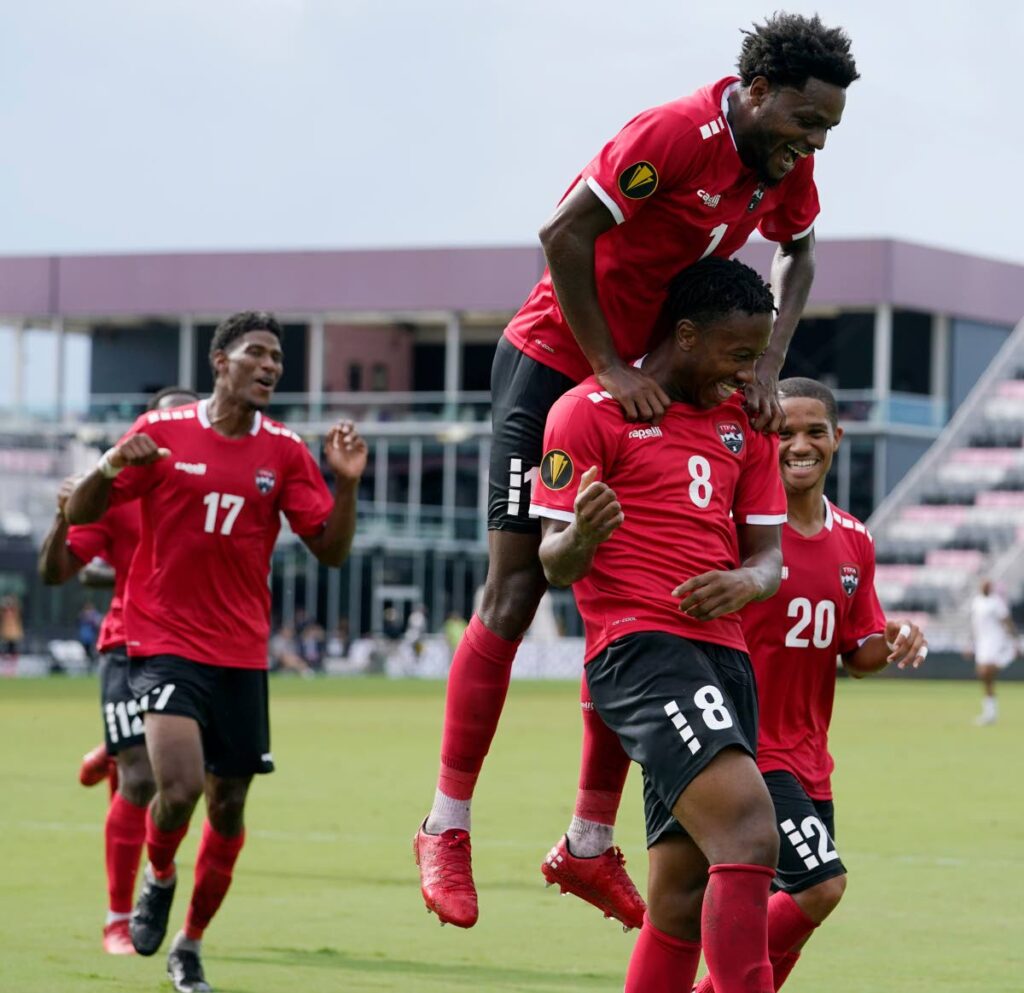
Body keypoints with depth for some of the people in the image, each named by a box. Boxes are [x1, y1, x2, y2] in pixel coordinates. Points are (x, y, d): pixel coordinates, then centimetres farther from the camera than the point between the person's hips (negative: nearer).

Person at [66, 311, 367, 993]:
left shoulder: (285, 452, 3)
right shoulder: (162, 433, -2)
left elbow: (332, 551, 2)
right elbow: (80, 515, 1)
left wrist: (347, 483, -13)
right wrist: (111, 468, -19)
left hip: (242, 655, 3)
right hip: (165, 644, -3)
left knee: (228, 807, 7)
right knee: (180, 786, -23)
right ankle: (159, 878, 10)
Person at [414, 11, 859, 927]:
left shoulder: (786, 166, -1)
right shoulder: (676, 134, -24)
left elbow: (798, 253, 18)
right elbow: (564, 235, -24)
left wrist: (768, 367, 3)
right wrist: (609, 369, -24)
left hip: (641, 382, 8)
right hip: (554, 363, -8)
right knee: (515, 594, -10)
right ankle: (447, 829, -3)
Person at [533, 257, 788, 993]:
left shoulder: (746, 422, 17)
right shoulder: (591, 410, -3)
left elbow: (769, 556, 17)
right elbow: (554, 565, -4)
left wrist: (746, 581, -7)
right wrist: (580, 536, -28)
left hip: (724, 650, 7)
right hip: (639, 647, -7)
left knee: (683, 894, 7)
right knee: (750, 831, -26)